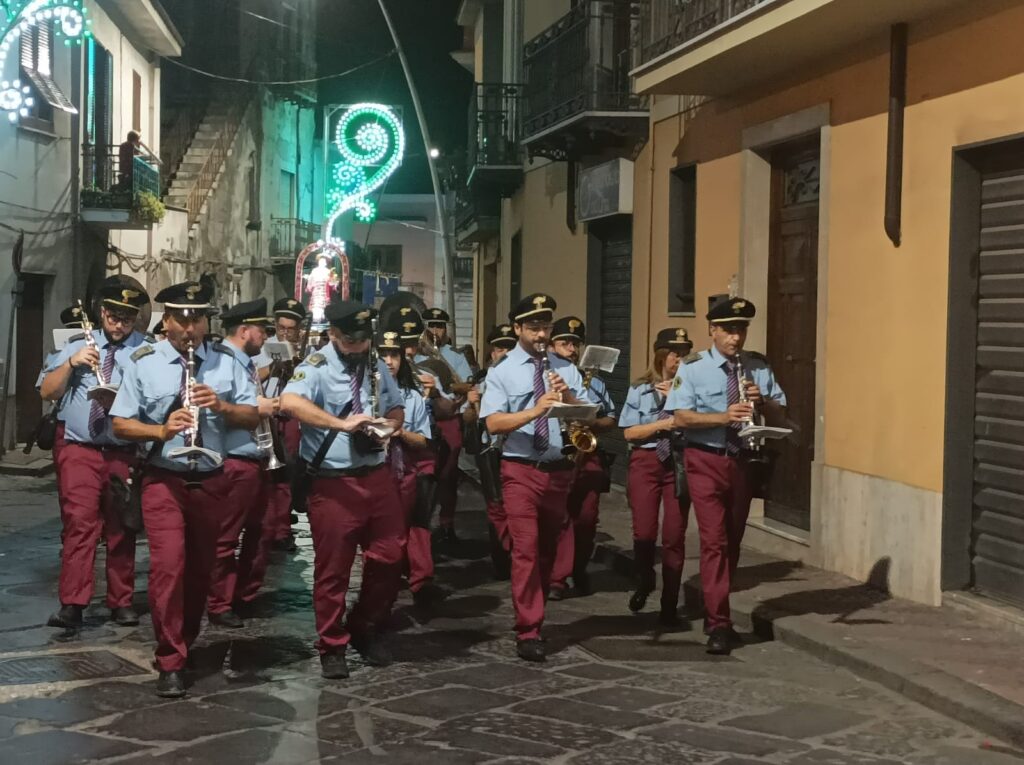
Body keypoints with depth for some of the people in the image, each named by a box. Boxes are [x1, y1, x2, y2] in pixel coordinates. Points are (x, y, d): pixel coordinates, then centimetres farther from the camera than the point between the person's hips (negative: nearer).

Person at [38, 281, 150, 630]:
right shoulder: (77, 344, 10)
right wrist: (70, 364, -7)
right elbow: (47, 392, 8)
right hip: (79, 449, 1)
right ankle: (72, 604, -11)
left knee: (121, 529, 7)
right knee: (79, 523, -9)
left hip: (125, 453, -1)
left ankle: (121, 603, 16)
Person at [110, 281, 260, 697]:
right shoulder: (143, 363, -1)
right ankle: (170, 663, -11)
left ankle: (186, 643, 33)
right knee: (168, 565, -16)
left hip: (211, 480, 3)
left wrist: (221, 405, -16)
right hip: (164, 480, -3)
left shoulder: (226, 363, 6)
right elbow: (121, 424, -4)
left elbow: (253, 417, 4)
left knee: (201, 567, 14)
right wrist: (161, 431, -22)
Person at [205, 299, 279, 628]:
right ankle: (219, 605, 10)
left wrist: (267, 406, 5)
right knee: (225, 538, 1)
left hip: (257, 461, 10)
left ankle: (246, 596, 30)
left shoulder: (248, 364, 15)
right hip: (233, 463, -10)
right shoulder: (220, 362, -15)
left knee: (258, 533, 18)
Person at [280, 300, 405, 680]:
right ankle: (333, 647, 16)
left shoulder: (376, 367, 10)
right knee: (333, 566, 1)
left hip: (377, 477, 6)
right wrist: (342, 424, -36)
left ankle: (366, 631, 29)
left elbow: (396, 410, 21)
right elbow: (289, 402, -31)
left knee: (388, 558, 9)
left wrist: (388, 427, -3)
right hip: (333, 483, -6)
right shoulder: (316, 367, -11)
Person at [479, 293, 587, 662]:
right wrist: (535, 410, -28)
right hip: (521, 470, -4)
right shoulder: (502, 373, -3)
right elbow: (494, 423, -15)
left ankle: (535, 615, 32)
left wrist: (569, 398, -18)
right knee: (526, 548, -11)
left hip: (559, 470, 4)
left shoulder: (567, 370, 8)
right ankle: (528, 631, -9)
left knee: (548, 548, 16)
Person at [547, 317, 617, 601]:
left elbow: (611, 419, 16)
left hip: (588, 456, 4)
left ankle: (579, 571, 23)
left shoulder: (594, 381, 16)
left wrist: (593, 423, -5)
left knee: (586, 518, 6)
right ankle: (557, 578, -3)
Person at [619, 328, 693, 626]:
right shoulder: (640, 390, 5)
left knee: (674, 536, 1)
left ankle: (669, 606, 11)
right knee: (644, 533, -4)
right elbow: (629, 432, 0)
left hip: (680, 463, 0)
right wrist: (661, 424, -10)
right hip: (646, 461, 0)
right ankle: (644, 583, 26)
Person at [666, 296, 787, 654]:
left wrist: (762, 400, -16)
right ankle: (718, 624, -11)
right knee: (714, 540, -12)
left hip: (743, 461, 5)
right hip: (707, 460, -4)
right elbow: (682, 417, -14)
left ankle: (716, 612, 30)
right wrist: (724, 416, -27)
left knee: (733, 541, 14)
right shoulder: (693, 367, -5)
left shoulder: (758, 367, 5)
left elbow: (780, 415, 6)